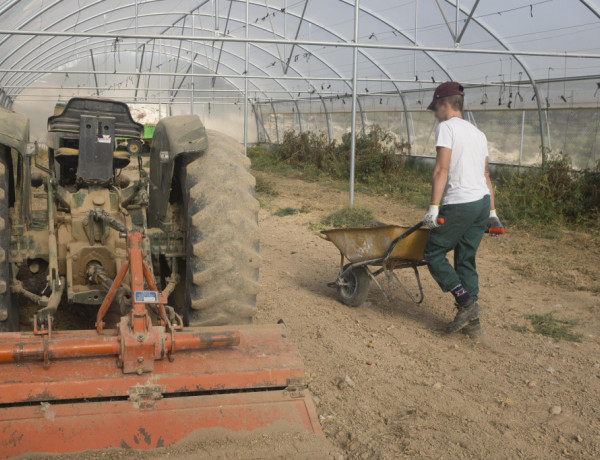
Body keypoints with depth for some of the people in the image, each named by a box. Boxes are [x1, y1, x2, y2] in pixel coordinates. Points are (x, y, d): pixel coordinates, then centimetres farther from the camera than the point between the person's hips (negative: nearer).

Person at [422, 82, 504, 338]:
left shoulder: (446, 127, -4)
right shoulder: (478, 133, 20)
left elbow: (441, 170, -13)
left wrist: (433, 208, -16)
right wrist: (492, 213, 22)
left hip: (459, 204, -8)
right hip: (482, 202, 8)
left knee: (434, 254, 3)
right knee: (466, 260, 12)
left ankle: (467, 302, -6)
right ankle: (471, 322, 12)